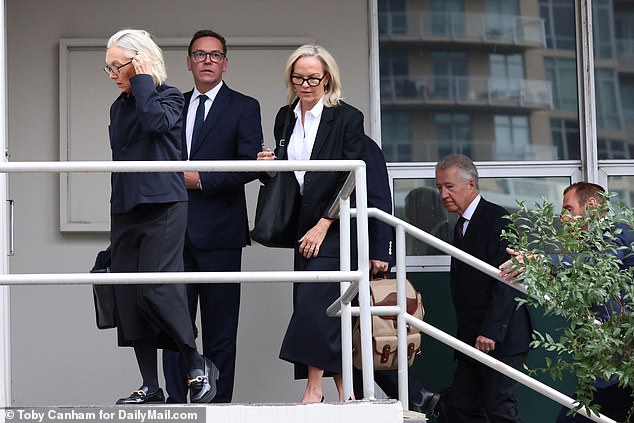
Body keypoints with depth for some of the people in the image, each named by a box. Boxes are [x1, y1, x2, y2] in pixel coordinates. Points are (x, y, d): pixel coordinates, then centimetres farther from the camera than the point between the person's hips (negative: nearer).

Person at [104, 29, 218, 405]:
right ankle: (151, 386, 4)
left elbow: (156, 121, -23)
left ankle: (199, 366, 2)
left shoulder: (169, 97, -1)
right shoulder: (119, 107, 19)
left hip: (162, 207, -7)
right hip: (125, 210, 7)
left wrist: (142, 81, -11)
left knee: (156, 290, -16)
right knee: (129, 298, 1)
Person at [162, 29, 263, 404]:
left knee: (220, 327, -1)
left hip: (218, 232, -4)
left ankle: (218, 404, 3)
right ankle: (176, 403, 7)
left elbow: (251, 165, -8)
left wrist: (202, 180, -14)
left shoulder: (244, 107, 3)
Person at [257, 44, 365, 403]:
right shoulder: (285, 117, 12)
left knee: (313, 302, -17)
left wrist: (323, 225, -15)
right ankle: (343, 392, 8)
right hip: (302, 227, 6)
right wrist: (270, 164, -1)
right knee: (325, 308, 4)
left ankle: (314, 389, -16)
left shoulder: (347, 118, -5)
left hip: (333, 228, -6)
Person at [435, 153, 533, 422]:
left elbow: (506, 282, -17)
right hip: (472, 339, 9)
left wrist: (490, 332, -22)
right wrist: (467, 337, 13)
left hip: (501, 338, -9)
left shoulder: (498, 220, -9)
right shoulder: (462, 225, 19)